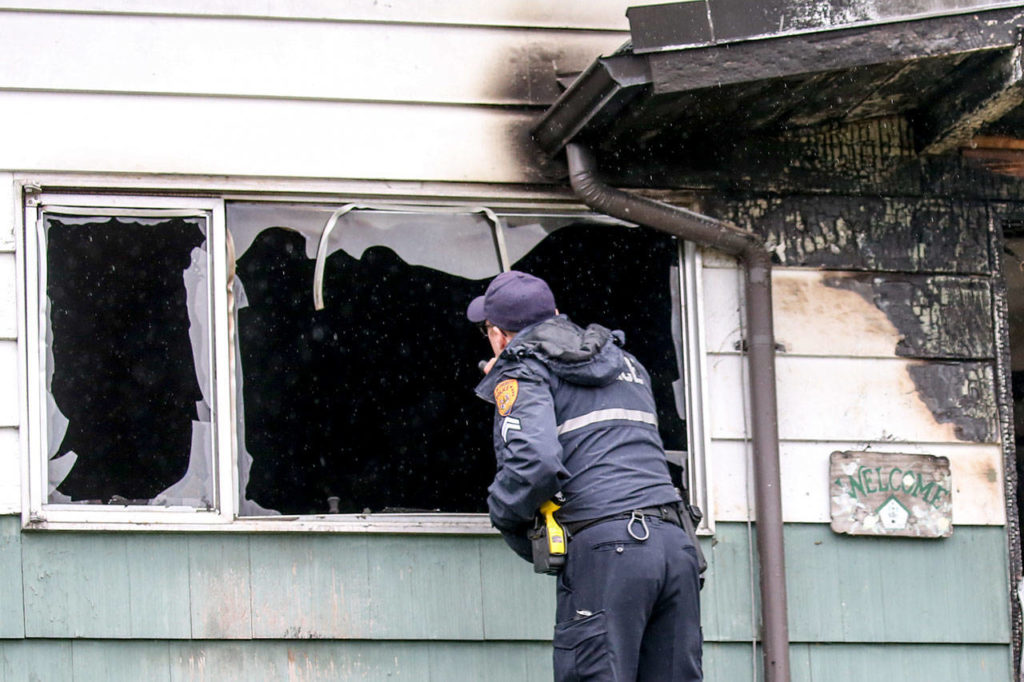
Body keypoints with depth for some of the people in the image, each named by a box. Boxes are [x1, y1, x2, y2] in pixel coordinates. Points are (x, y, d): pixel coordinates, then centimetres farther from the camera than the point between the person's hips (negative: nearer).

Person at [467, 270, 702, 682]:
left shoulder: (523, 370, 5)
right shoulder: (626, 364, 27)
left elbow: (536, 462, -13)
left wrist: (506, 517, 6)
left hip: (604, 546, -6)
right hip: (673, 542, 6)